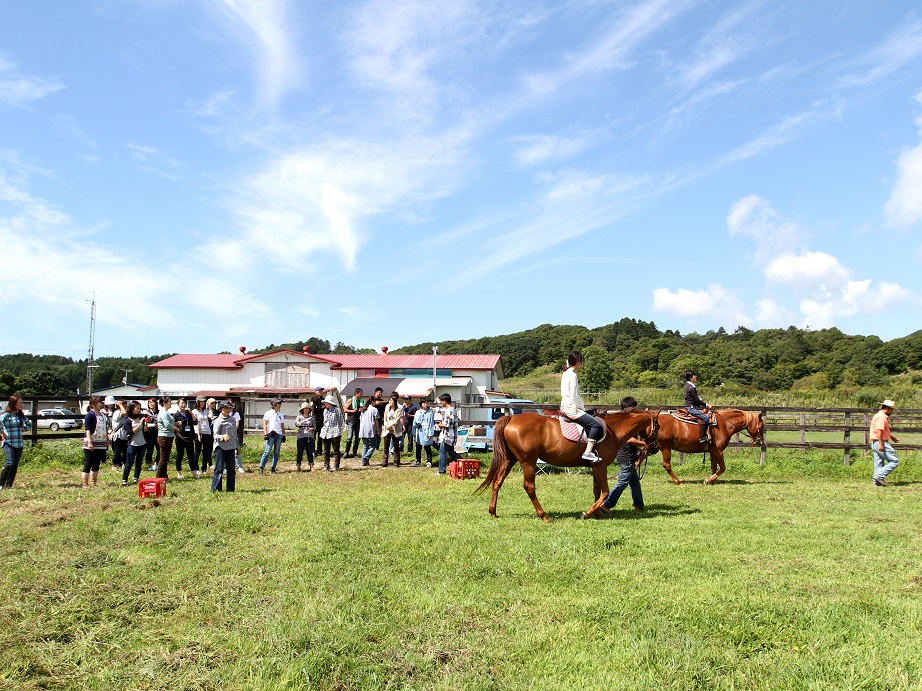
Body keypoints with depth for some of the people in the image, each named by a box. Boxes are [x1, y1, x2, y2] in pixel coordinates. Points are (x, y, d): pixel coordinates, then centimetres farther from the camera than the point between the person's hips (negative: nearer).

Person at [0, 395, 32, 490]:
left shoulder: (21, 415, 12)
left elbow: (29, 424, 28)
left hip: (19, 443, 6)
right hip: (9, 443, -6)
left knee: (15, 466, 5)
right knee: (9, 464, -15)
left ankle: (9, 485, 12)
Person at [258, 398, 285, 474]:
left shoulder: (281, 415, 17)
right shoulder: (268, 413, 3)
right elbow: (264, 424, 0)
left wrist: (283, 435, 13)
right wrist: (265, 433, -9)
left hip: (279, 434, 5)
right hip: (271, 434, -5)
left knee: (277, 452, 2)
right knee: (267, 451, -11)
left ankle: (273, 468, 8)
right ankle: (261, 467, -8)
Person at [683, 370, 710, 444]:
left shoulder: (689, 386, 16)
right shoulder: (691, 387, -16)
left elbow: (697, 399, 20)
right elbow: (697, 400, -17)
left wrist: (703, 406, 15)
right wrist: (706, 405, -6)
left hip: (691, 407, 11)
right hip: (691, 407, -11)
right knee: (704, 417, -21)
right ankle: (702, 438, -24)